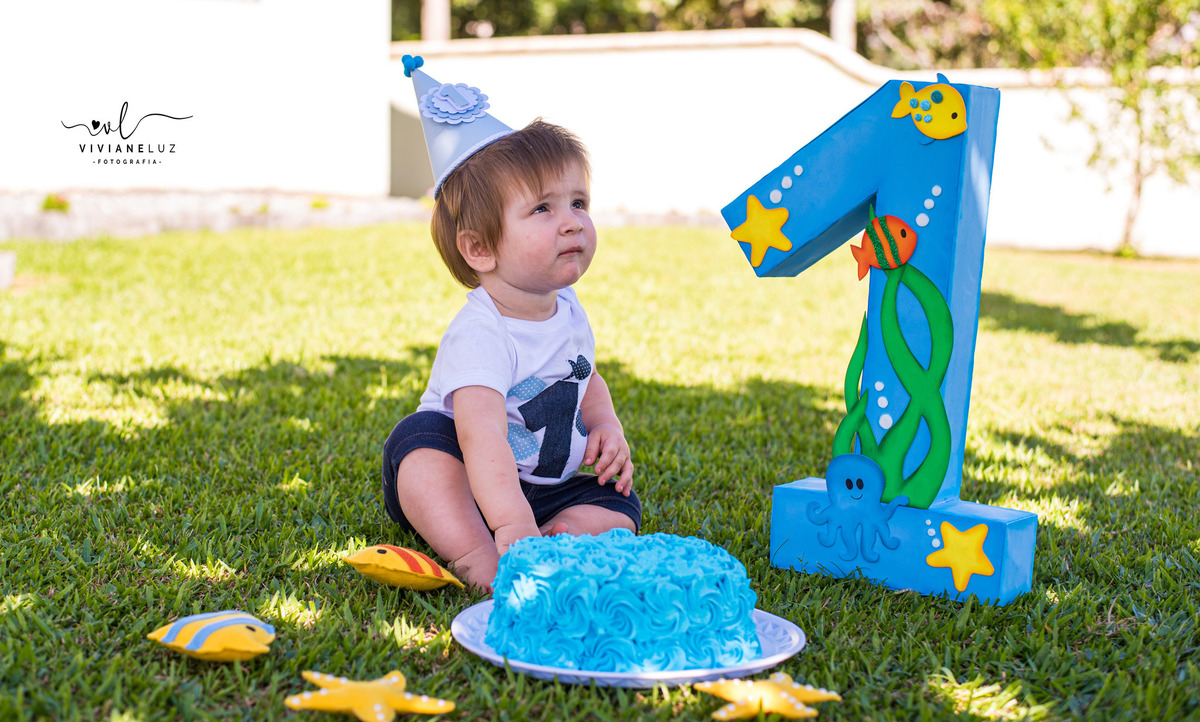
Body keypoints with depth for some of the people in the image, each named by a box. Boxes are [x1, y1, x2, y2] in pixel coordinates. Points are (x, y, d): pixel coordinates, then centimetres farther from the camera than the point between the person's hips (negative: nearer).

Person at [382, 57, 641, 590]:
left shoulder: (568, 309, -1)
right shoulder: (481, 336, -28)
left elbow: (586, 379, 22)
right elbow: (482, 436, -44)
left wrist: (607, 426, 1)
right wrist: (511, 523, -57)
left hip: (544, 486, 7)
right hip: (463, 484, -7)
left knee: (617, 510, -12)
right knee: (421, 440, -35)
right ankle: (480, 561, -47)